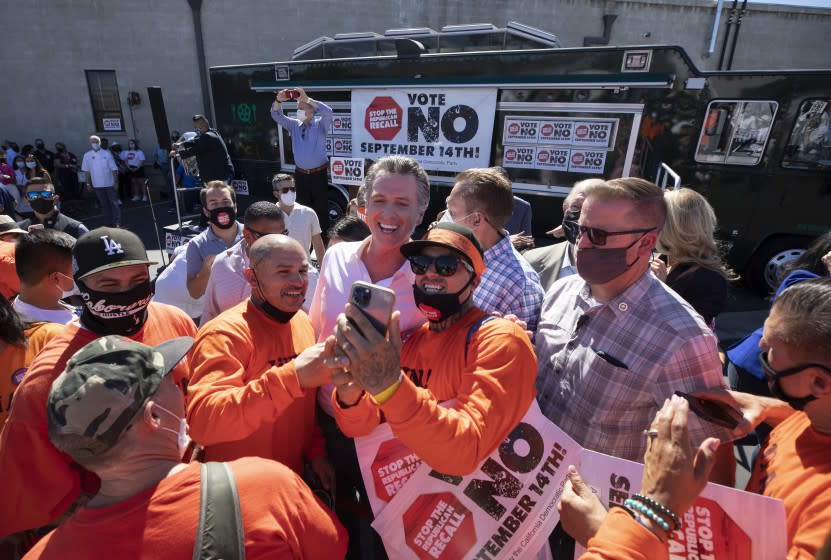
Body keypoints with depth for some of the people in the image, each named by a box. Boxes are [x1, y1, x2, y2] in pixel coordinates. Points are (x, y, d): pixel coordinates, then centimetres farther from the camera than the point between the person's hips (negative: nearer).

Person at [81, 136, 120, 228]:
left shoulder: (107, 153, -2)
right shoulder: (87, 155, 4)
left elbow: (113, 169, -3)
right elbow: (87, 171, 7)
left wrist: (116, 181, -9)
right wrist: (88, 183, 5)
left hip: (109, 183, -2)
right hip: (97, 185, 3)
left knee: (114, 203, -4)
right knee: (104, 204, 9)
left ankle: (117, 223, -4)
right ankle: (110, 223, 15)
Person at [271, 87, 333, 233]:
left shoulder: (320, 124, -2)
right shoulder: (294, 125, 11)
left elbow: (327, 111, -21)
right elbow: (276, 116, 5)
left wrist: (306, 98, -25)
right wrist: (279, 100, -14)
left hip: (318, 174, -4)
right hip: (300, 174, 4)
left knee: (321, 208, 0)